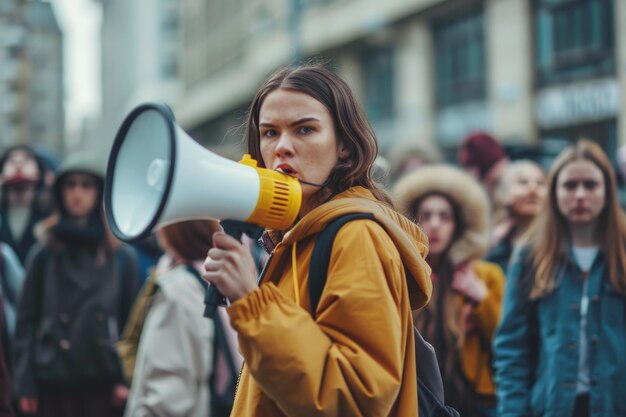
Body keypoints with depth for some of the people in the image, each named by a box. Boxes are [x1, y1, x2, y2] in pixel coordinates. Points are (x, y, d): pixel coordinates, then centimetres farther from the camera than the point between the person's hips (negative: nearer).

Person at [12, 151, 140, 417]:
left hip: (102, 382, 0)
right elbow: (26, 319, 4)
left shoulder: (120, 256, 5)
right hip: (53, 382, 0)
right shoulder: (45, 255, 5)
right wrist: (24, 383, -2)